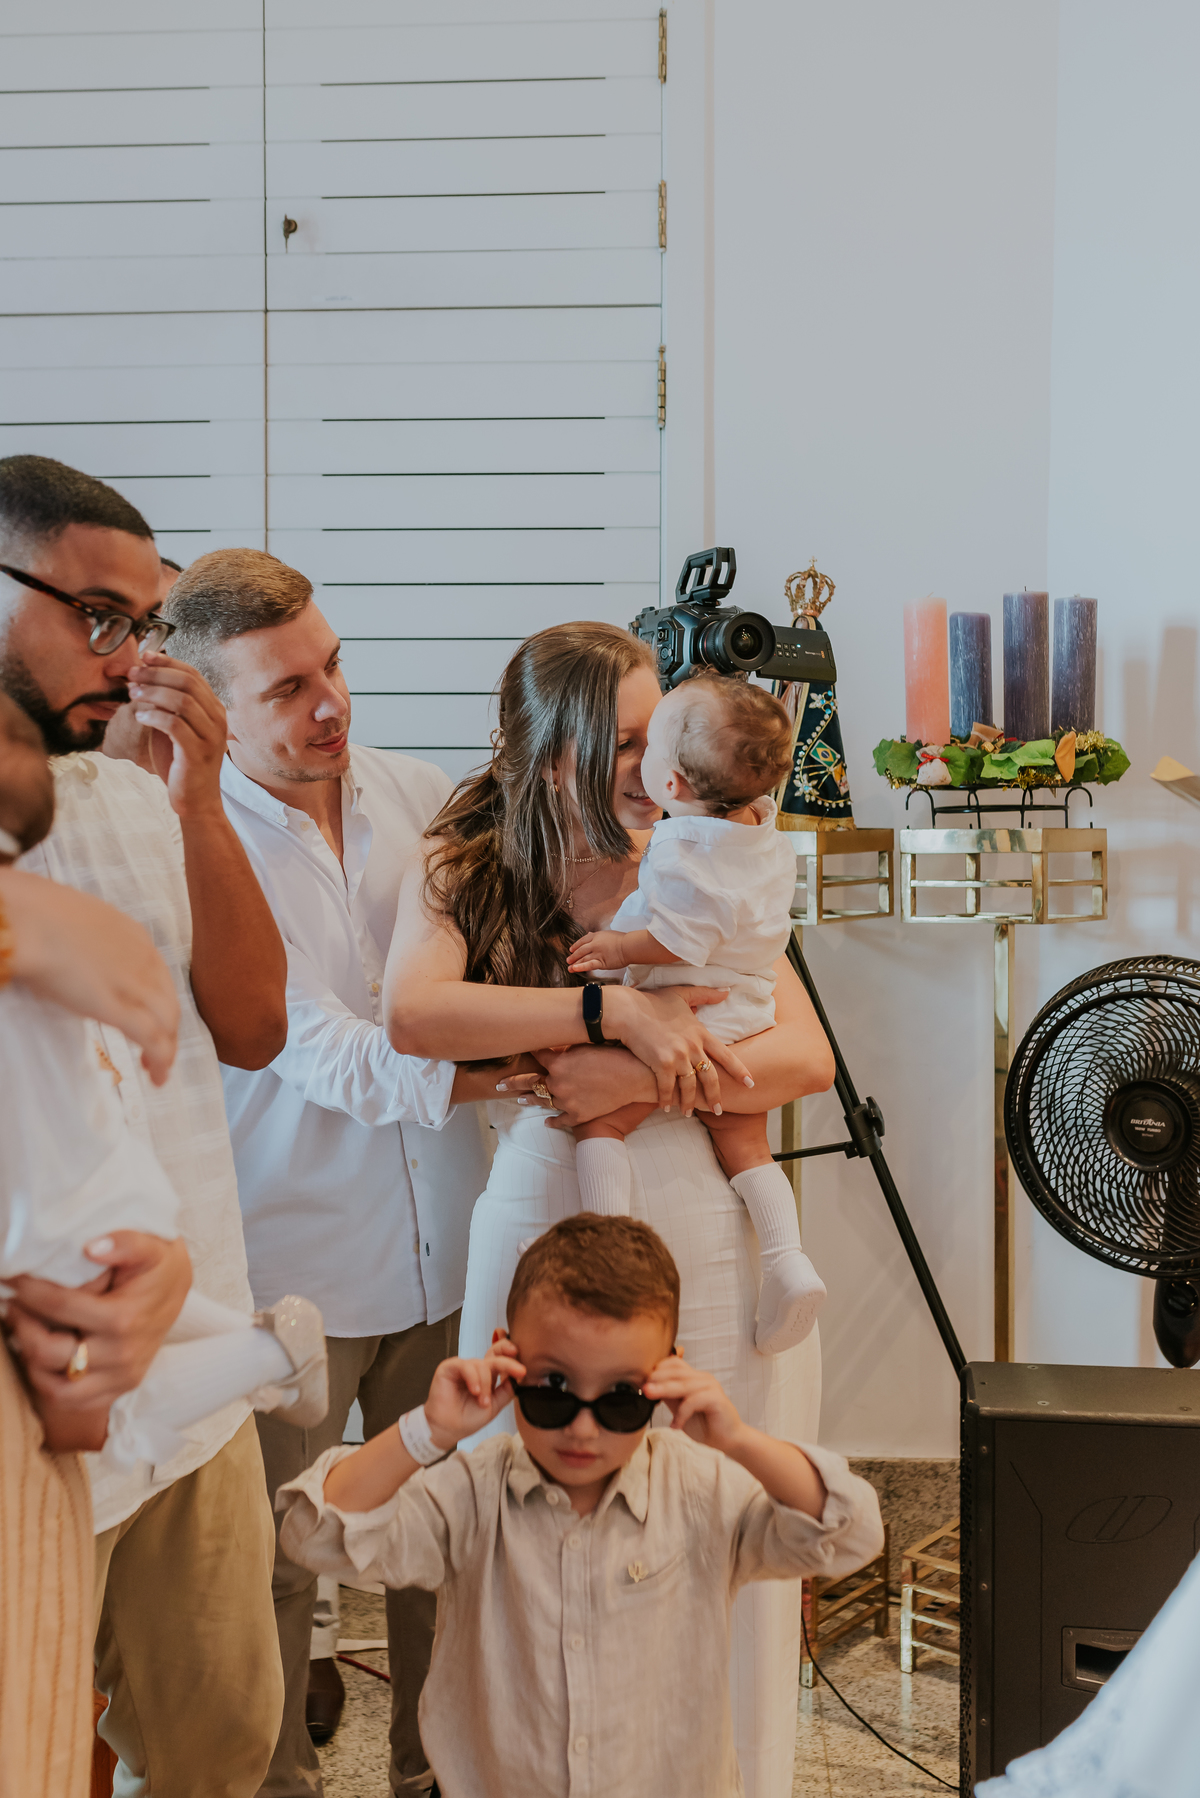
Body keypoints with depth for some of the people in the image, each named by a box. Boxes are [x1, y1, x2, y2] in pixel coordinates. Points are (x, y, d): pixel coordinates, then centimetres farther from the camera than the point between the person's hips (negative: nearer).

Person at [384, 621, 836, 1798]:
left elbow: (807, 1057, -4)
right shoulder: (459, 878, 1)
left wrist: (640, 1080, -17)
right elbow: (413, 1013, -20)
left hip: (706, 1246, 2)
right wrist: (615, 1009, -23)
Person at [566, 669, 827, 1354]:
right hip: (748, 1026, 8)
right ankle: (788, 1256, 2)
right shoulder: (769, 836, 4)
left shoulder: (682, 846, -22)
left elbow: (681, 941, -26)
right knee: (746, 1146, 16)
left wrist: (616, 946, -14)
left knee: (599, 1119, 2)